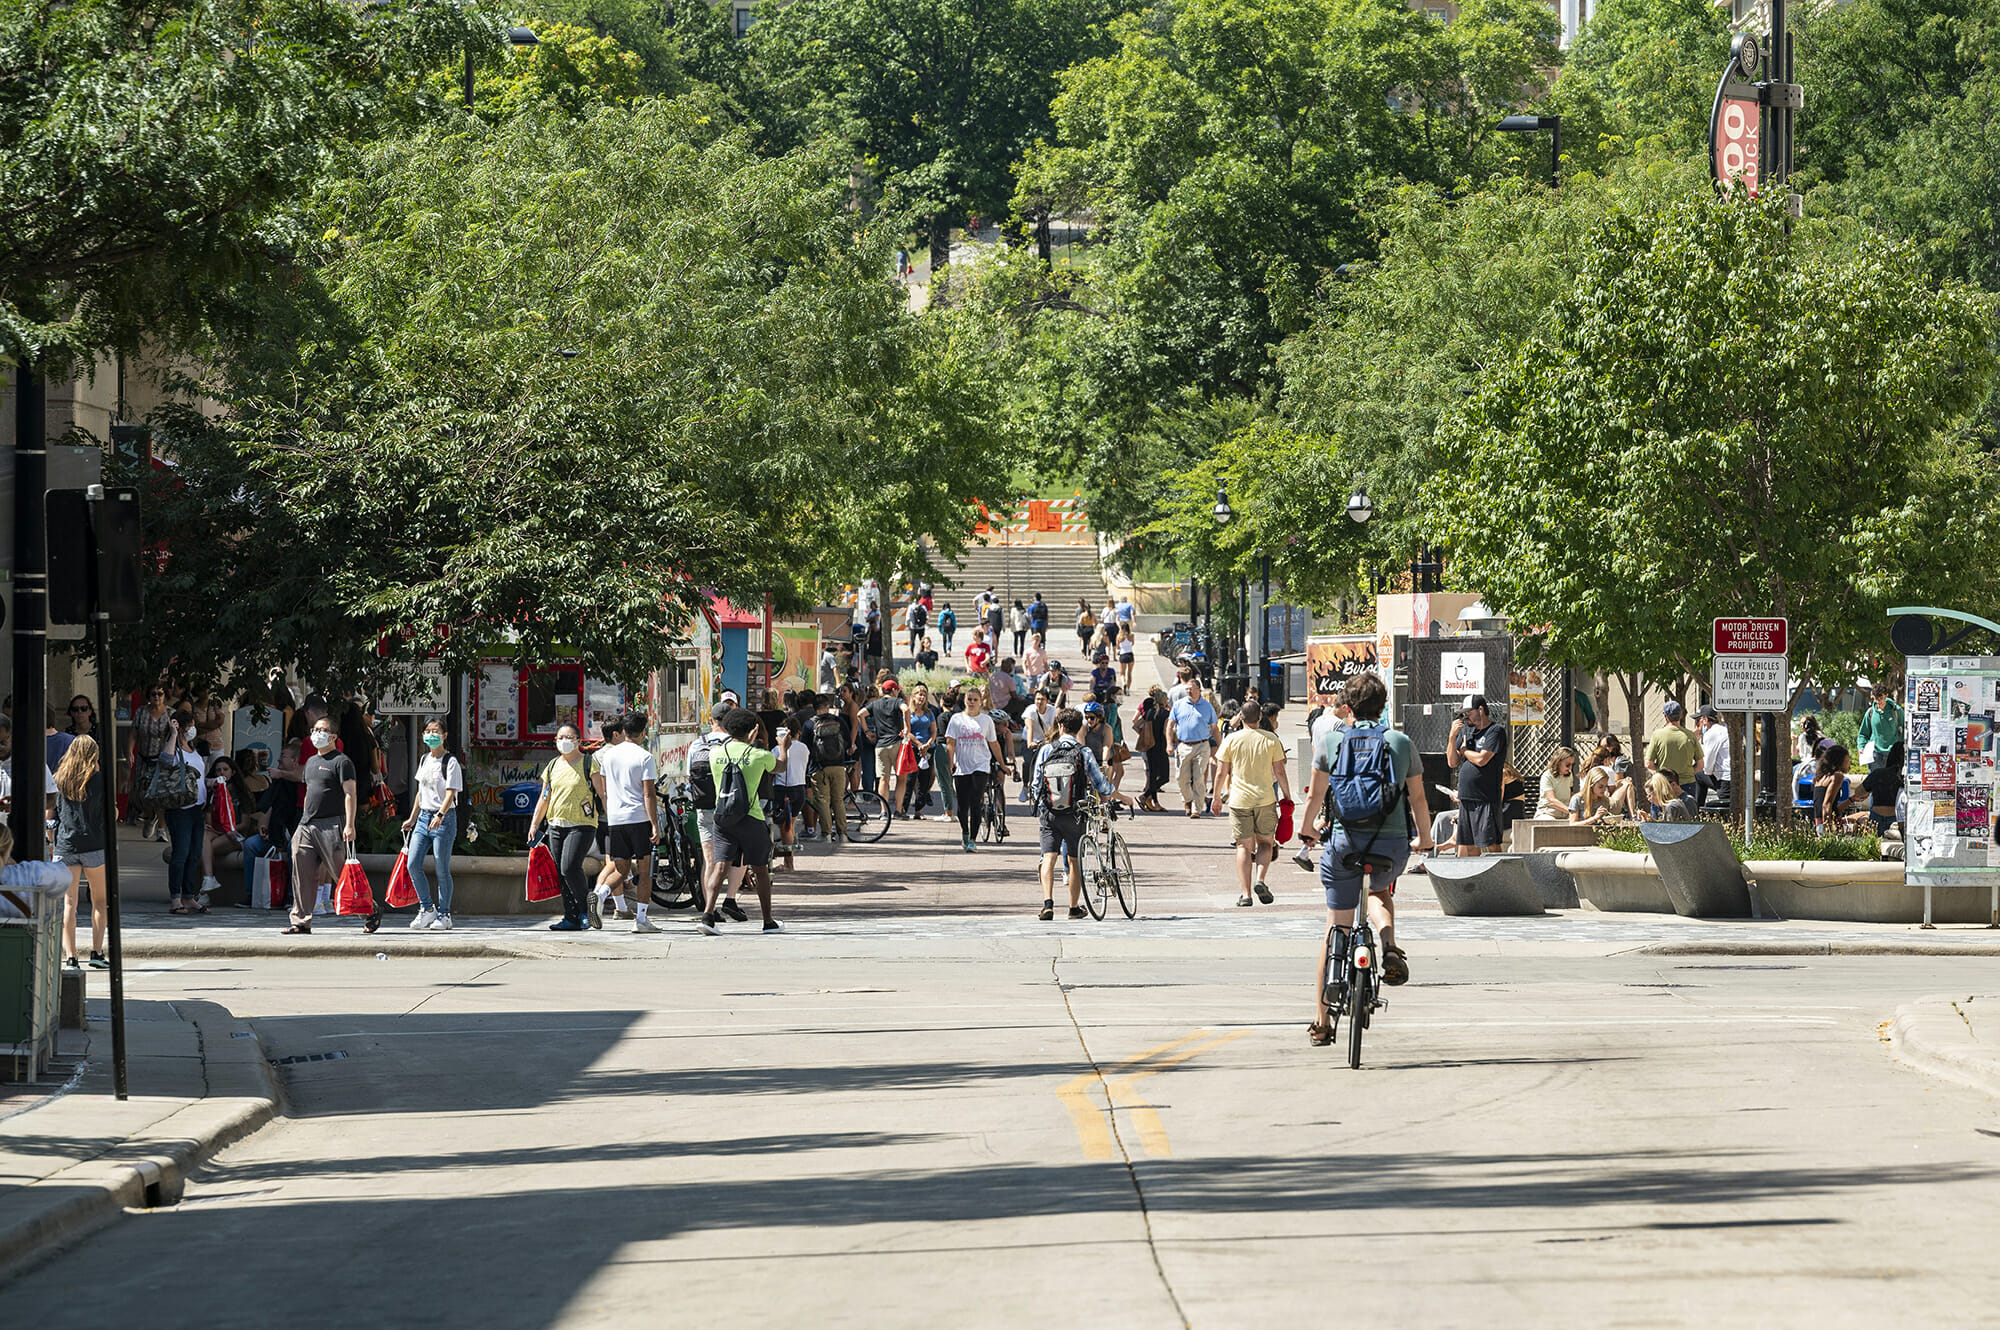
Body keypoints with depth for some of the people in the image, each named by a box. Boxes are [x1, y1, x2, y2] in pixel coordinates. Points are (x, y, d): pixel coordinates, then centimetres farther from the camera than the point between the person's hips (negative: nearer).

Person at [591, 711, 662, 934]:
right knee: (644, 870, 4)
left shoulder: (608, 755, 10)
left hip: (615, 821, 4)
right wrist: (655, 825, -12)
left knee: (620, 871, 11)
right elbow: (649, 794, -11)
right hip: (640, 818, -4)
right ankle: (640, 919, -1)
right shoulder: (644, 757, -6)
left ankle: (600, 894, -18)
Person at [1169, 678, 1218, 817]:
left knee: (1199, 780, -7)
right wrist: (1169, 744, 0)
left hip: (1201, 747, -1)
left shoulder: (1207, 706, 7)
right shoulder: (1179, 705, 9)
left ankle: (1196, 808, -4)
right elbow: (1170, 726, 11)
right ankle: (1187, 800, 28)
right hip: (1183, 746, 1)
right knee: (1183, 779, 2)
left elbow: (1214, 728, 12)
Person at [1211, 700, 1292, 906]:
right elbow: (1280, 772, 1)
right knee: (1266, 842, 15)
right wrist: (1287, 797, 12)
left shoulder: (1231, 740, -2)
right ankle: (1261, 880, -7)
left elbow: (1221, 773, 1)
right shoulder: (1271, 739, -1)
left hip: (1239, 800, 0)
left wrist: (1216, 797, 14)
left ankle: (1245, 893, -1)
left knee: (1244, 846, 5)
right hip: (1266, 799, 0)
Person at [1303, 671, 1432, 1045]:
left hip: (1344, 840, 0)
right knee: (1380, 891, 33)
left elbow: (1315, 796, 7)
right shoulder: (1401, 743, 6)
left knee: (1336, 928, 10)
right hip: (1392, 843, 1)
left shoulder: (1330, 742, 3)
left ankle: (1321, 1020, 10)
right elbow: (1418, 798, 10)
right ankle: (1390, 947, 1)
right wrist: (1424, 839, 26)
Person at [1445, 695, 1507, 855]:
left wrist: (1464, 750, 3)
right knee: (1467, 846, 8)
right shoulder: (1466, 731, 16)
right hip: (1465, 798, 7)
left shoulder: (1496, 731, -5)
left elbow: (1481, 760, -15)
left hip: (1486, 799, -7)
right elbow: (1453, 762, 13)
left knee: (1491, 845, -9)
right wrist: (1452, 736, 1)